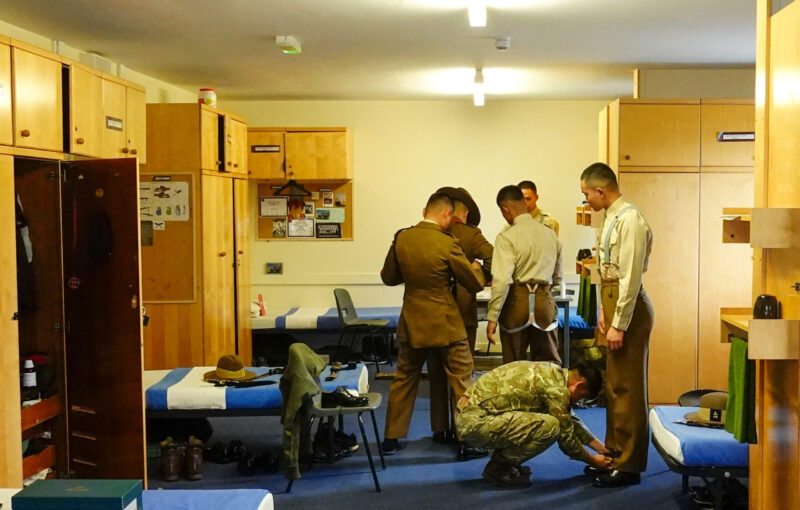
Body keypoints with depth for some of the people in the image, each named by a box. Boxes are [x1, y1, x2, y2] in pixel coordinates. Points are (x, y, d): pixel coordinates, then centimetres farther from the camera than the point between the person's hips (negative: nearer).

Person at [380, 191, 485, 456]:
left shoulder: (401, 238, -3)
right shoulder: (447, 244, -16)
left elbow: (388, 277, 10)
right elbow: (475, 284, -7)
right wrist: (476, 267, 14)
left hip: (412, 322, 5)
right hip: (446, 325, -4)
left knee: (404, 380, 16)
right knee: (461, 381, 8)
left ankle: (391, 438, 22)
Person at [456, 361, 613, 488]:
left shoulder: (554, 372, 12)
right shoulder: (557, 388, -15)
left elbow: (571, 420, 22)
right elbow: (566, 437, -7)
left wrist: (602, 448, 22)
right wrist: (593, 460, 9)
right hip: (475, 420, -10)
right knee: (551, 426, -22)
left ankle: (503, 459, 16)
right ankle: (498, 467, -4)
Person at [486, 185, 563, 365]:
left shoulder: (506, 237, -9)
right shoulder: (550, 233, 8)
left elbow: (502, 279, -18)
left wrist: (492, 317, -16)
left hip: (517, 301, -4)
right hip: (544, 301, 4)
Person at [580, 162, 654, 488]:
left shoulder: (630, 220, -18)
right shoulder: (613, 217, 11)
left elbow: (630, 277, -21)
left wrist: (618, 325, -20)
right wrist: (604, 312, 15)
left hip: (628, 308, -10)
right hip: (614, 303, 10)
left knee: (626, 388, -2)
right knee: (613, 385, 16)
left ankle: (629, 466, 7)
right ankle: (614, 456, 28)